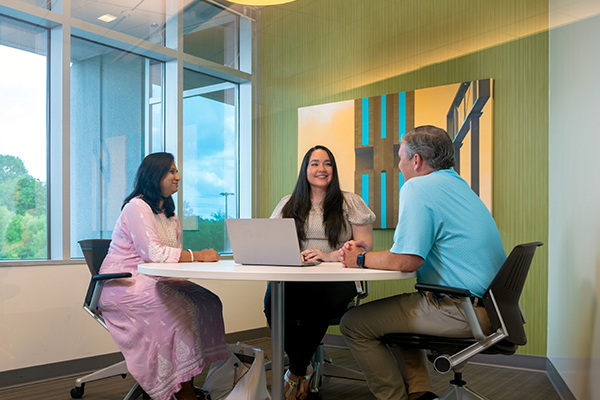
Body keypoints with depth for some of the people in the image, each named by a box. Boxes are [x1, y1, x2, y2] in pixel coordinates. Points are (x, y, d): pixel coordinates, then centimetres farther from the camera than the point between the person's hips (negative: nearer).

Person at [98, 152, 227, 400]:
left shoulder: (169, 214, 18)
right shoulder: (137, 207, -10)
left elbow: (173, 257, 12)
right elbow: (153, 253, -21)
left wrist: (198, 258, -9)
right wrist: (198, 256, -20)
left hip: (152, 282, 8)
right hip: (122, 286, -8)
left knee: (207, 301, -14)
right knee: (182, 308, -30)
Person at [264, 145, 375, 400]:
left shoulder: (351, 202, 10)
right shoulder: (289, 204, 19)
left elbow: (365, 243, 2)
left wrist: (331, 255, -16)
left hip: (337, 278, -2)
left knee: (315, 300, -36)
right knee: (273, 298, -31)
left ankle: (296, 372, -10)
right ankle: (303, 365, -8)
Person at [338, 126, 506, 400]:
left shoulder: (417, 188, -12)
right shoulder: (458, 185, 19)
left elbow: (406, 261, -19)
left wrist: (361, 259, -2)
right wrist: (366, 253, 19)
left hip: (461, 311, -11)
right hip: (487, 305, 11)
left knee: (353, 324, -4)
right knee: (398, 310, 30)